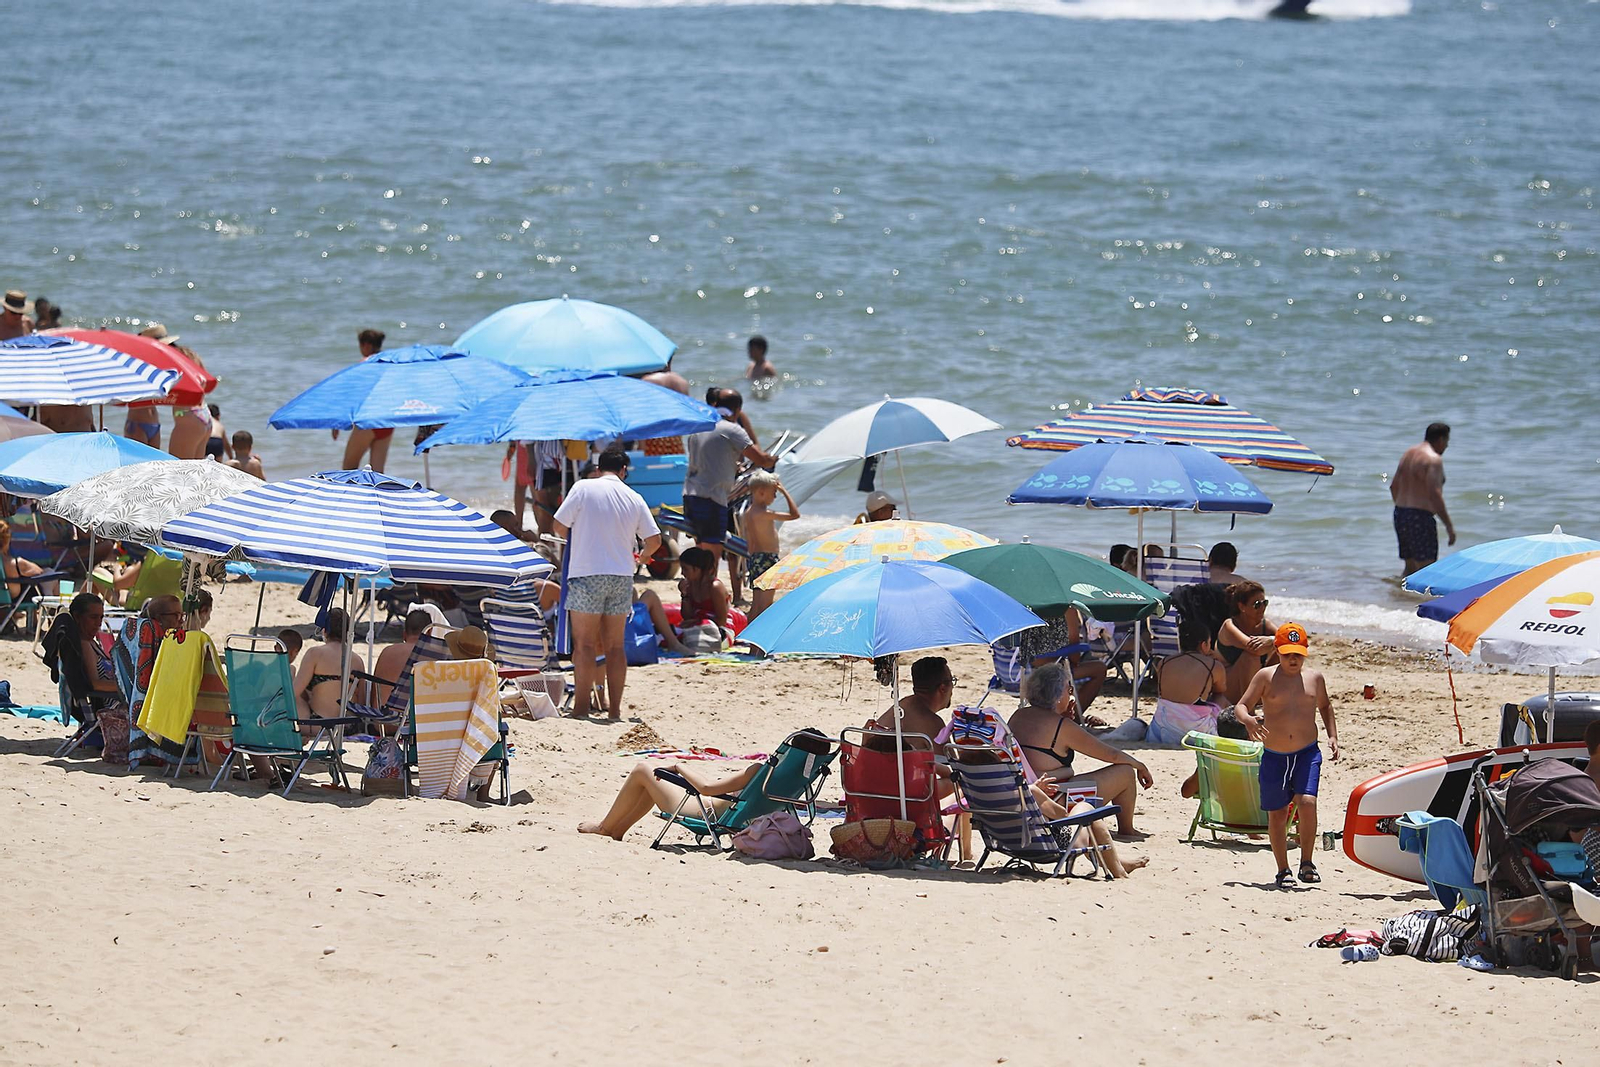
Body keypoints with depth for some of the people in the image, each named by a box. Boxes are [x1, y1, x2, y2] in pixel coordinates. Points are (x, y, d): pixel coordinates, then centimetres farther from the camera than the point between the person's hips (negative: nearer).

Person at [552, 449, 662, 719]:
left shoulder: (584, 488, -3)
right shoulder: (634, 499, 7)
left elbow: (560, 526, -3)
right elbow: (654, 540, 7)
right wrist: (643, 556, 29)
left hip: (587, 575, -3)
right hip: (622, 576, 3)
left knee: (585, 645, -2)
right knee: (615, 646, 9)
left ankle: (581, 707, -6)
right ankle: (615, 709, 8)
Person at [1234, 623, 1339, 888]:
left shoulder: (1315, 678, 7)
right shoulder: (1266, 677, -1)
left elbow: (1325, 706, 26)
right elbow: (1241, 706, -2)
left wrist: (1332, 735, 14)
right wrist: (1248, 720, -24)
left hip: (1307, 753, 0)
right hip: (1273, 755, 0)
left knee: (1307, 802, -20)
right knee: (1277, 814, 5)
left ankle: (1306, 863, -7)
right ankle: (1283, 870, 19)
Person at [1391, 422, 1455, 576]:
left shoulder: (1409, 453, 14)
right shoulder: (1433, 459, -13)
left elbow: (1394, 486, 20)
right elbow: (1434, 494, -22)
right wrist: (1449, 525, -20)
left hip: (1400, 513, 9)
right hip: (1420, 517, -9)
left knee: (1411, 567, 16)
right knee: (1426, 568, -10)